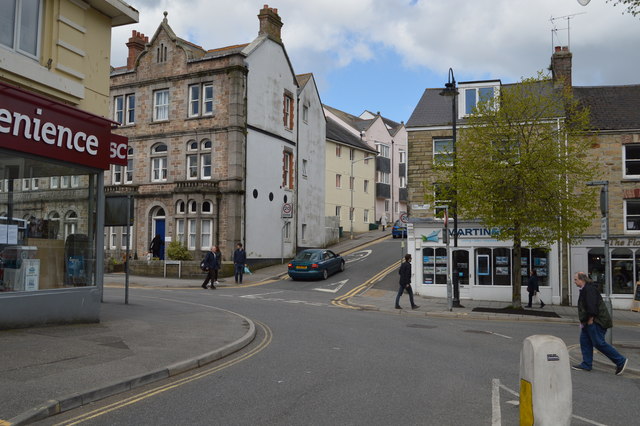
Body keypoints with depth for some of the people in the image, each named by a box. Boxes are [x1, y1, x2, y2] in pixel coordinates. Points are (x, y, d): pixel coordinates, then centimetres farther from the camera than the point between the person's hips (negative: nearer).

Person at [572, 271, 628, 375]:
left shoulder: (589, 289, -17)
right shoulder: (584, 289, 17)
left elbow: (592, 306, -25)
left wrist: (590, 320, -21)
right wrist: (583, 321, 21)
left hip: (596, 321, -11)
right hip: (589, 322, 11)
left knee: (599, 343, -8)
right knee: (584, 340, 10)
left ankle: (620, 361, 1)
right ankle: (586, 364, 14)